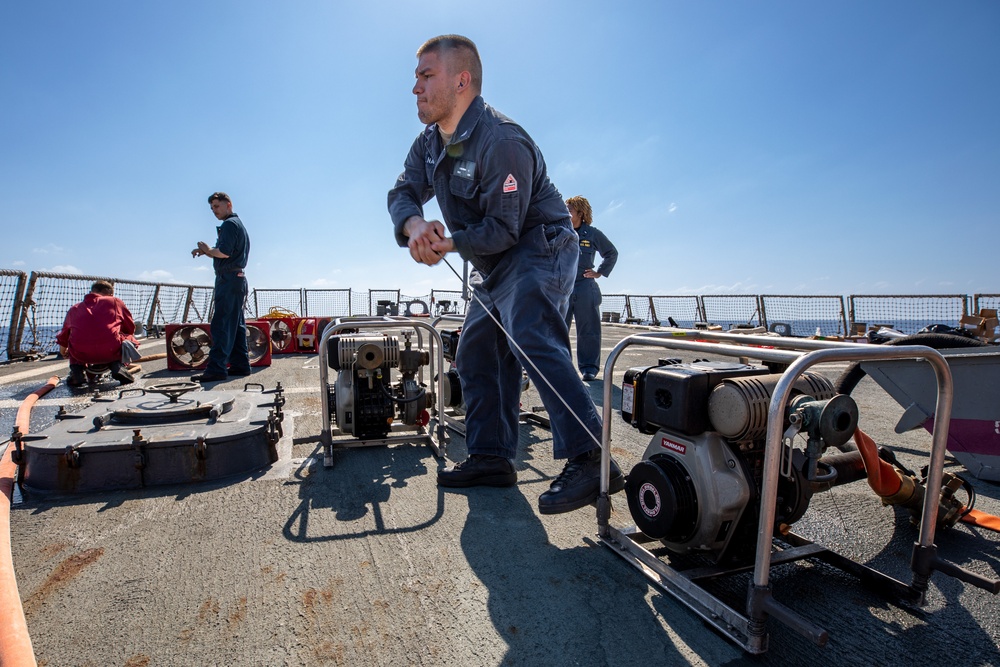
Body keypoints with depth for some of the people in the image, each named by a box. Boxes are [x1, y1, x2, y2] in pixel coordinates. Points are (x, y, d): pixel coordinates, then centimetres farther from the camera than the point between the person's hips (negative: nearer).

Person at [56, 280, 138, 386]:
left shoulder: (74, 308, 22)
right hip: (110, 352, -3)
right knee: (130, 338, 26)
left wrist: (63, 352, 55)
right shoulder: (115, 301, 15)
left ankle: (77, 369, 12)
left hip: (81, 355, 3)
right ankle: (117, 365, 3)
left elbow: (63, 339, 34)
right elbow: (130, 328, 21)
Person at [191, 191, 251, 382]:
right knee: (236, 325, 11)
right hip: (238, 279, 10)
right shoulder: (239, 224, 24)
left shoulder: (229, 224, -8)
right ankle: (240, 364, 14)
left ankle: (216, 368, -14)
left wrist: (207, 250, -2)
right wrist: (206, 252, 8)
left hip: (228, 279, -10)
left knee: (221, 325, -12)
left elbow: (224, 252, -19)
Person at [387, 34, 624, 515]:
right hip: (498, 268, 10)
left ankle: (589, 462, -30)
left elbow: (503, 229, -23)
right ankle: (491, 458, 16)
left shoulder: (501, 141, -21)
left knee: (532, 340, -30)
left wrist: (449, 244, -26)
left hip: (539, 249, -9)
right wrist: (414, 225, -21)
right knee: (477, 354, 9)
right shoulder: (430, 142, 9)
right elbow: (403, 192, 1)